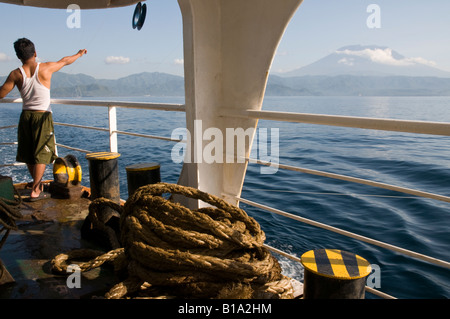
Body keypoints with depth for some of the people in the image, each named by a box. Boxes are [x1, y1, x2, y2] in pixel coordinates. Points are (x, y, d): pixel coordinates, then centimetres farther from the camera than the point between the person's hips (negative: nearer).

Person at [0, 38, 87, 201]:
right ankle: (35, 191, -3)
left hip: (25, 116, 3)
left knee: (28, 154, 17)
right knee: (41, 154, 0)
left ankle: (38, 185, 33)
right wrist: (79, 54, 27)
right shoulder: (46, 68, -7)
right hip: (43, 116, -3)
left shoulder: (15, 74, -4)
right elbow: (65, 61, 10)